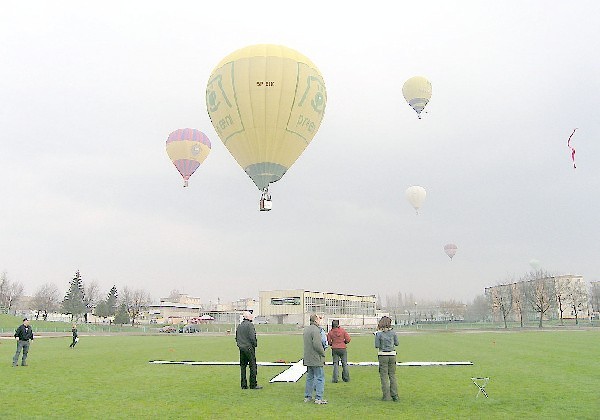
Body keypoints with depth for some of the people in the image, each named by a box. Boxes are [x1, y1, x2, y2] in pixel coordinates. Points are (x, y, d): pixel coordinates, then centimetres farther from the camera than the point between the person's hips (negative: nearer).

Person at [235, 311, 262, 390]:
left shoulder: (239, 326, 12)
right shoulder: (250, 325, -11)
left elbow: (236, 338, 15)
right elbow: (252, 337, -18)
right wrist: (255, 344, -4)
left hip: (241, 348, 8)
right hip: (249, 348, -8)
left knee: (243, 366, 10)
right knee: (253, 366, -1)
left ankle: (244, 385, 13)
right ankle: (253, 385, 0)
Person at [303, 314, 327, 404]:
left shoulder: (306, 329, 12)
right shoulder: (315, 330, -18)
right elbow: (317, 345, -24)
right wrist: (323, 353, -9)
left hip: (308, 358, 9)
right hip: (316, 359, -9)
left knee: (310, 377, 16)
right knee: (320, 378, -1)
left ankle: (307, 397, 21)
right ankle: (318, 398, -1)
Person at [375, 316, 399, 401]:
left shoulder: (379, 333, -9)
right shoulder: (393, 332, -2)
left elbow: (377, 345, -8)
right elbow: (396, 343, 5)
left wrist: (377, 334, 4)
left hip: (383, 355, -3)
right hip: (392, 355, 3)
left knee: (384, 376, 4)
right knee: (392, 375, 13)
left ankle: (386, 396, 5)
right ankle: (395, 395, 14)